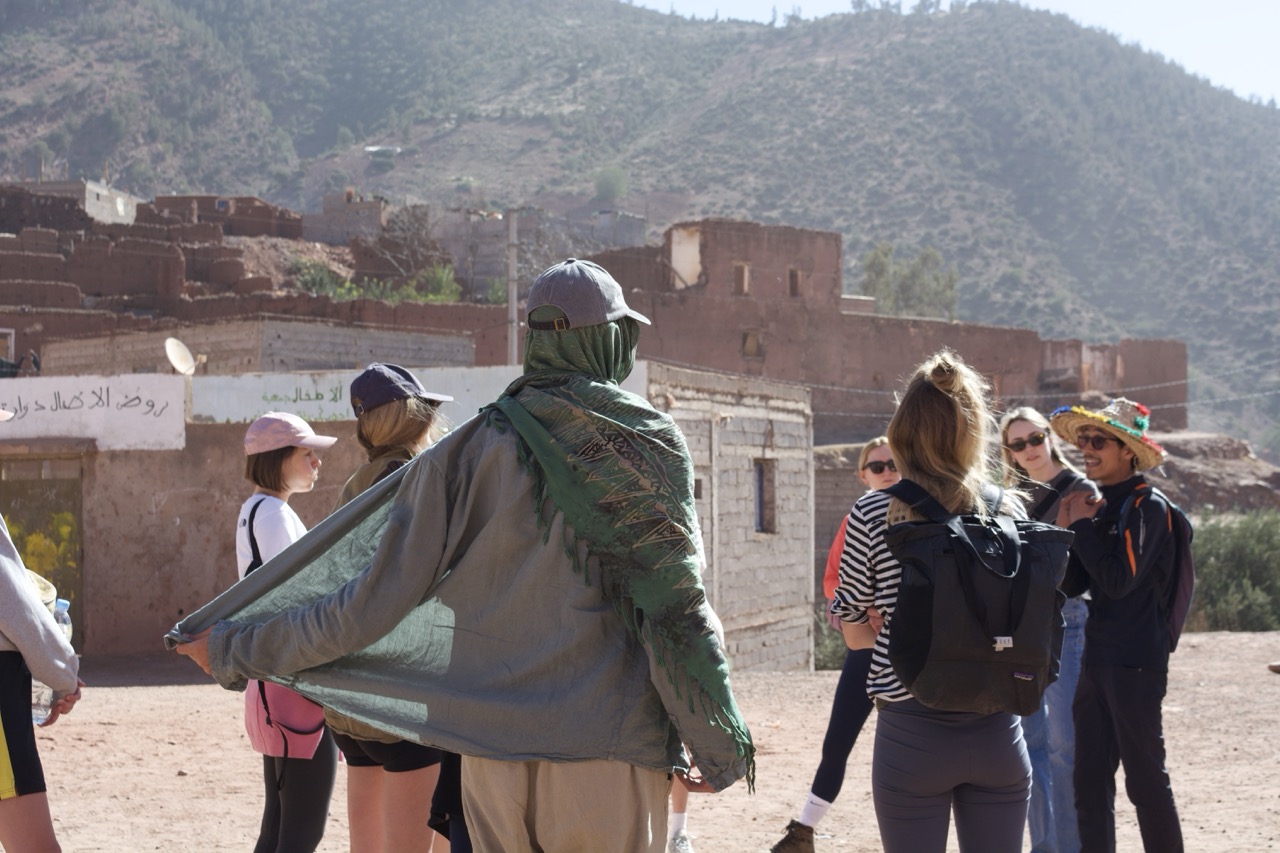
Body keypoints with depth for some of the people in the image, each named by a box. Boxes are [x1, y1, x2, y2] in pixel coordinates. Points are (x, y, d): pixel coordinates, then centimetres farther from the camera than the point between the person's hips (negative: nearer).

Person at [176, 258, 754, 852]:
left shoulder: (466, 453, 1)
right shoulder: (655, 447, -2)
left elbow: (372, 605, -2)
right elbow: (676, 613, -6)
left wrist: (232, 650, 10)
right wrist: (721, 748, 4)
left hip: (494, 758, 2)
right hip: (612, 759, -2)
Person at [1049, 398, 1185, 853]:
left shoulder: (1148, 507, -11)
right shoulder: (1101, 507, 12)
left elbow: (1119, 581, -21)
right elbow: (1072, 585, 10)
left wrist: (1084, 526, -11)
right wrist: (1067, 527, -3)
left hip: (1136, 664, -8)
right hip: (1098, 660, 8)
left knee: (1145, 779, -2)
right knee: (1090, 782, 9)